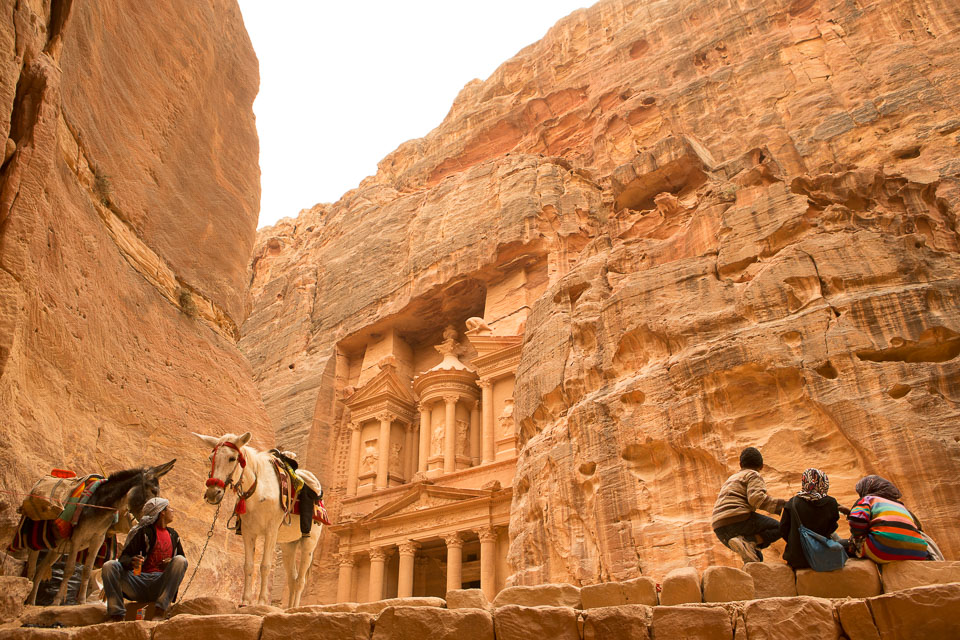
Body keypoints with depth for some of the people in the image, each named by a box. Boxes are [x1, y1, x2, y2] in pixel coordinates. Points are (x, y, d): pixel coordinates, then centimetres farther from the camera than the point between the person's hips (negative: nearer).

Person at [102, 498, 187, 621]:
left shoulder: (173, 534, 18)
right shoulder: (143, 532, 3)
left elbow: (181, 558, 16)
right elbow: (124, 557, -5)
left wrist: (171, 563, -7)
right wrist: (131, 562, -29)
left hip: (161, 584, 2)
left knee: (180, 560, -24)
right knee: (109, 566, -21)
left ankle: (159, 613, -28)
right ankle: (117, 616, -25)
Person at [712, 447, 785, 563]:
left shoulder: (731, 479, 32)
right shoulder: (754, 475, 7)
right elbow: (756, 497, -13)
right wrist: (779, 505, -10)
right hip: (738, 518, -8)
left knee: (756, 557, 23)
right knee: (779, 528, 3)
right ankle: (748, 542, -17)